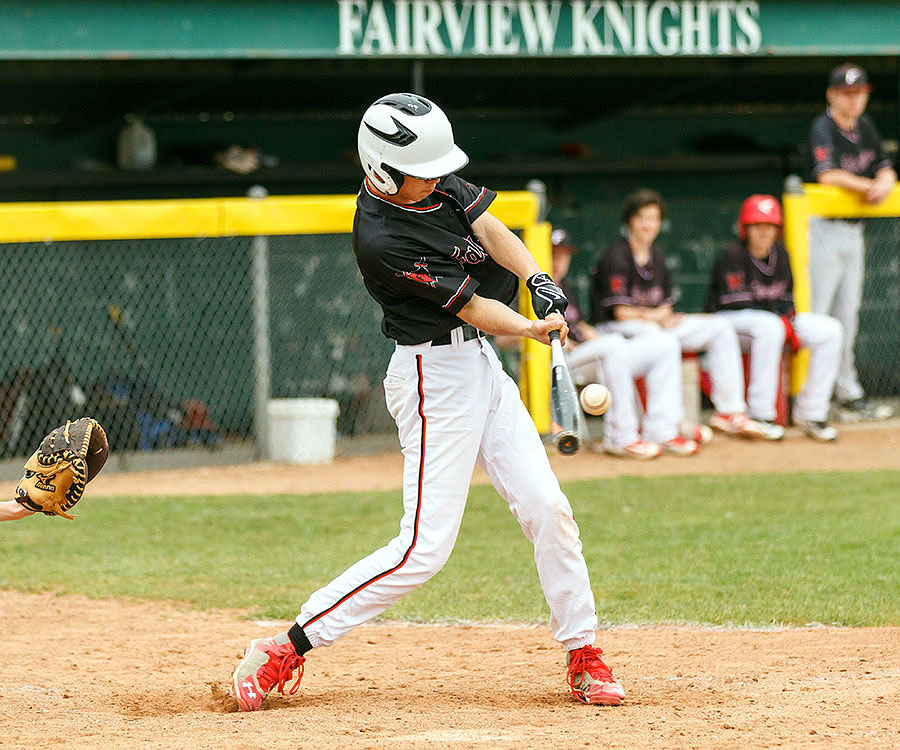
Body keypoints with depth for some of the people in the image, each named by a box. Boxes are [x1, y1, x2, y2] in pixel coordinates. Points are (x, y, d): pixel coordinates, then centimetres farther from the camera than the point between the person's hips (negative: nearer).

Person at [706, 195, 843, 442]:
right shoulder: (732, 256, -14)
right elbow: (736, 303, -20)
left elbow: (786, 298, 13)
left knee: (831, 330, -9)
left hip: (775, 317, 7)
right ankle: (760, 415, -35)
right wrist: (780, 321, -21)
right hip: (729, 320, -7)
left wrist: (788, 320, -10)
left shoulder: (780, 255, 7)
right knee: (769, 327, -40)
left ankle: (810, 412, -8)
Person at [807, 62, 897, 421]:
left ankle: (849, 395, 19)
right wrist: (869, 186, -18)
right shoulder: (823, 127, -10)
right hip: (823, 227, -8)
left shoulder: (865, 126, 12)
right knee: (815, 314, -10)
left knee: (847, 315, 13)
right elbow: (828, 175, -23)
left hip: (854, 230, 8)